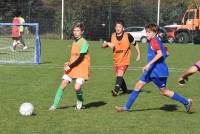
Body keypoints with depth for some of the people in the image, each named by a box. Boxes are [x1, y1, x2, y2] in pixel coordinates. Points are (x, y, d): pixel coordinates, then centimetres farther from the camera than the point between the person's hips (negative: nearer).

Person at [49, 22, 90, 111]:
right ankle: (55, 105, -3)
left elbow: (80, 58, -18)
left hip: (82, 69, -7)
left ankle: (80, 102, 12)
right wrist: (69, 63, 6)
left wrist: (70, 66, -20)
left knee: (77, 87, -19)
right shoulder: (74, 42, 14)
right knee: (63, 84, -6)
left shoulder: (84, 43, -12)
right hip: (71, 68, 7)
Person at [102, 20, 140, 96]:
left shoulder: (127, 36, -11)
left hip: (124, 60, -5)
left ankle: (116, 90, -28)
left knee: (120, 75, -22)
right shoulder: (112, 36, -3)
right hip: (116, 60, 5)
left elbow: (135, 44, 3)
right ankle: (125, 90, 34)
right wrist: (108, 44, -21)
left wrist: (138, 54, 2)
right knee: (118, 76, 14)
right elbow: (103, 46, 1)